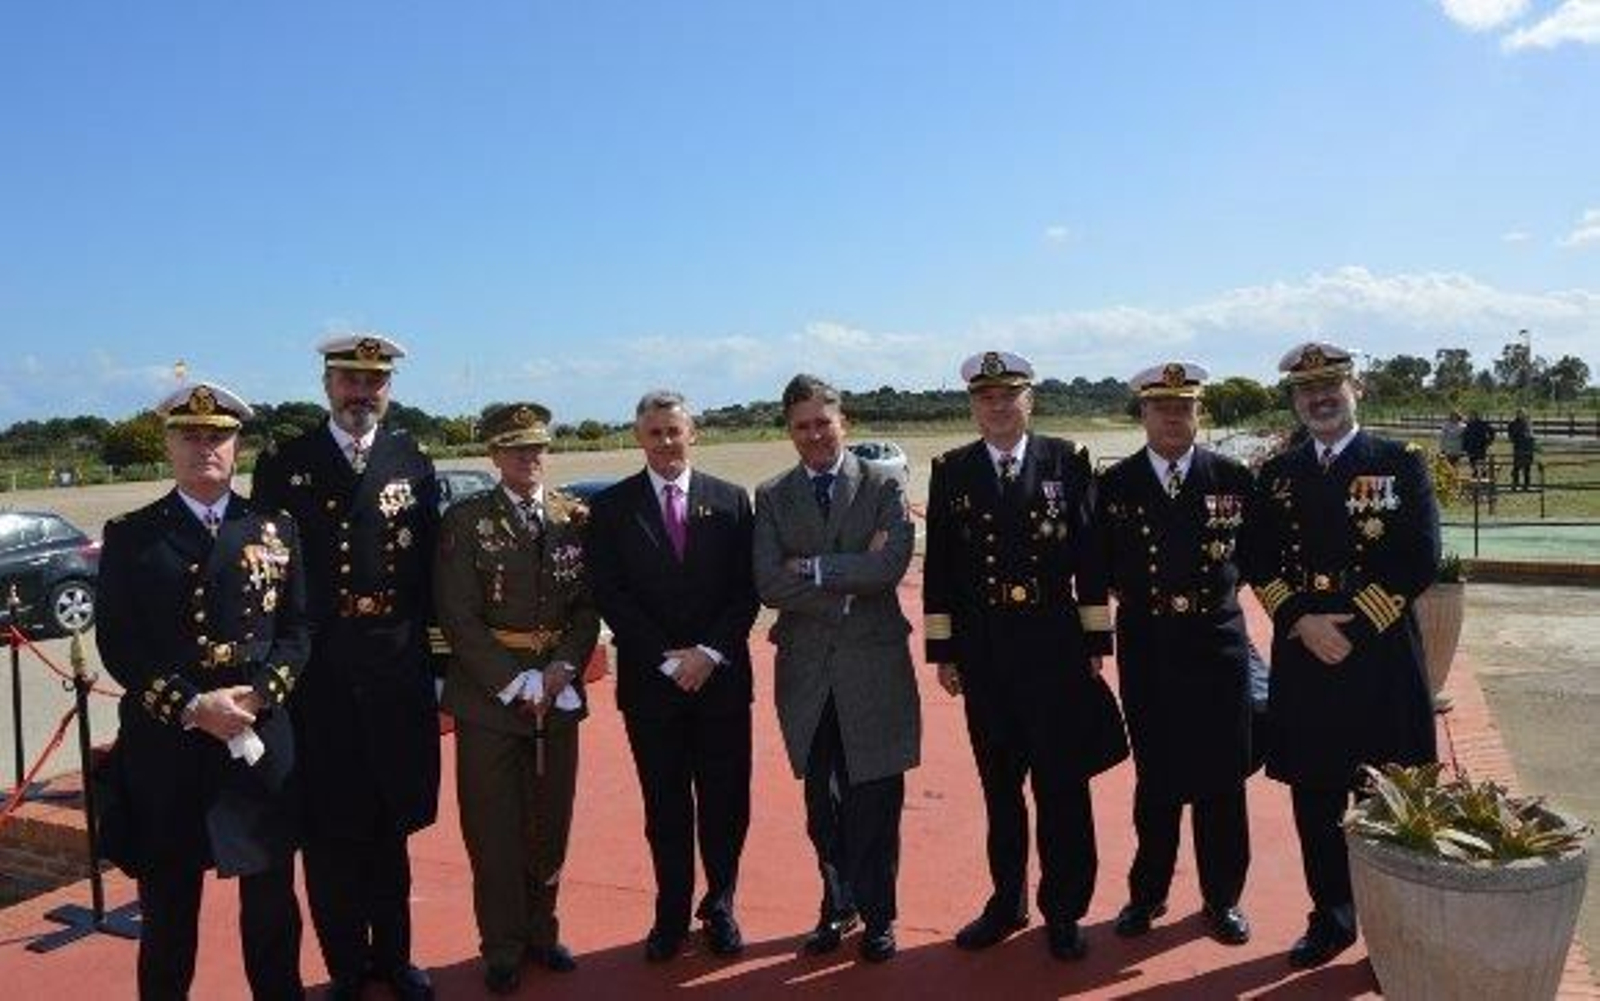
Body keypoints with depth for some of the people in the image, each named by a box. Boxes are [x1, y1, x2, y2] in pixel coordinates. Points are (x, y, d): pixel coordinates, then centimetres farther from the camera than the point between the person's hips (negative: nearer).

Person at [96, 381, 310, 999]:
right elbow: (118, 645, -4)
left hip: (264, 741, 1)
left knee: (272, 900, 12)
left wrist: (258, 693, -12)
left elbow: (297, 629, 4)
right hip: (164, 746, -1)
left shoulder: (276, 529, 6)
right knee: (167, 906, 10)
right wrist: (192, 706, -15)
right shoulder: (129, 536, 1)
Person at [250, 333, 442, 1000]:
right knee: (328, 828, 7)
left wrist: (420, 641, -1)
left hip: (397, 670, 2)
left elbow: (432, 567, 5)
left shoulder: (413, 462, 7)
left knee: (391, 821, 15)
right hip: (316, 672, -2)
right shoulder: (283, 464, 2)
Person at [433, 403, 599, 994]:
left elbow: (589, 605, 6)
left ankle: (540, 931, 30)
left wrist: (562, 669, -9)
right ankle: (502, 949, 21)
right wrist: (514, 684, -13)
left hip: (558, 694, 3)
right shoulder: (465, 521, -4)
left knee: (550, 825, 12)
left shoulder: (574, 517, 5)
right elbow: (460, 618, -8)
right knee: (493, 831, 5)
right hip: (489, 697, -3)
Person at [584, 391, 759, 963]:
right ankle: (671, 916, 24)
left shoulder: (731, 501, 4)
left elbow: (746, 589, 1)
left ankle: (719, 907, 27)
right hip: (650, 680, -1)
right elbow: (609, 595, -4)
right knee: (665, 807, 9)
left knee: (725, 802, 8)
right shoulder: (611, 507, 1)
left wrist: (710, 652, -10)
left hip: (721, 677, 1)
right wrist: (668, 657, -11)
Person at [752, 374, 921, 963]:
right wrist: (846, 587, -14)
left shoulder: (883, 486, -1)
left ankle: (877, 913, 23)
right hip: (806, 670, 2)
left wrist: (812, 568, -13)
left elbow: (890, 566, -16)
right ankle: (837, 904, 32)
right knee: (821, 802, 14)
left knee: (875, 799, 6)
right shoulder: (772, 497, 5)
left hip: (873, 666, -2)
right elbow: (768, 583, -7)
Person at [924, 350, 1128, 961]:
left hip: (1055, 650, -2)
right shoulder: (951, 472, 4)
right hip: (983, 654, 2)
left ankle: (1063, 910, 21)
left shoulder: (1068, 461, 0)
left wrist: (1095, 640, -1)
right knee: (999, 786, 13)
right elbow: (939, 568, 5)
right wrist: (942, 650, 3)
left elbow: (1090, 555, 1)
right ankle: (1007, 901, 28)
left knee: (1062, 786, 5)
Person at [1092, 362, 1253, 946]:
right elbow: (1102, 564, 8)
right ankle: (1148, 893, 25)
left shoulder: (1232, 477, 1)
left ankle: (1222, 898, 23)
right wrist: (1136, 598, 2)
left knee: (1222, 778, 6)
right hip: (1146, 650, 0)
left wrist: (1221, 587, 4)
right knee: (1155, 777, 9)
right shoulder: (1115, 485, 1)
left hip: (1217, 643, 0)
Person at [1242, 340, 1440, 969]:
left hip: (1381, 656, -3)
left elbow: (1419, 561, -7)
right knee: (1314, 797, 10)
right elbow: (1257, 562, 6)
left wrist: (1354, 627, -13)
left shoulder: (1401, 464, 1)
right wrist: (1302, 622, -9)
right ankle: (1332, 916, 26)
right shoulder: (1277, 474, 10)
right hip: (1302, 657, 3)